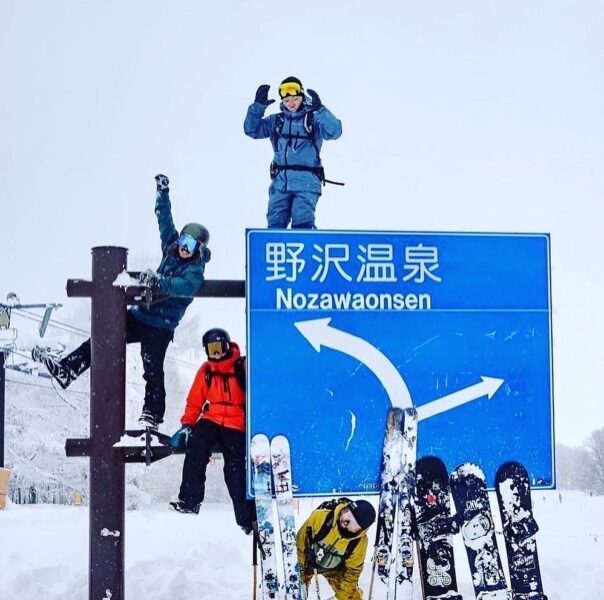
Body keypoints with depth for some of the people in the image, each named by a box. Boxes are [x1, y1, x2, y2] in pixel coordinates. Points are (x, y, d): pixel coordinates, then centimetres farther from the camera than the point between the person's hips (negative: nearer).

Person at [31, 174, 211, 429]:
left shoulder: (195, 271, -10)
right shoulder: (171, 249, 11)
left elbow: (185, 286, -31)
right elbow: (165, 220, 13)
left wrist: (158, 281, -42)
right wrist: (163, 193, 7)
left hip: (160, 326, -7)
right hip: (139, 315, 7)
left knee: (152, 370, -10)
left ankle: (152, 416, -5)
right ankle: (65, 370, -2)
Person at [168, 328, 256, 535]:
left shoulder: (243, 366, 0)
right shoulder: (206, 370, 11)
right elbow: (194, 401, 12)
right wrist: (186, 425, 2)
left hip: (235, 426, -3)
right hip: (210, 420, 3)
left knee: (237, 472, -4)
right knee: (194, 452, -24)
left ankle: (247, 519, 5)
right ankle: (188, 502, -24)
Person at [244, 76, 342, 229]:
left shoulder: (314, 119, 2)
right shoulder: (276, 121, 12)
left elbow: (334, 132, -13)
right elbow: (251, 130, 8)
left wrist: (320, 110, -26)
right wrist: (258, 106, -4)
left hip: (306, 183, -4)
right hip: (281, 182, 4)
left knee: (302, 223, -14)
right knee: (275, 223, 3)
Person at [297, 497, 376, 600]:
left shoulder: (360, 541, -31)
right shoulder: (320, 516, -38)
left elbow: (352, 571, -15)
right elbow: (301, 541, -21)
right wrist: (298, 569, -14)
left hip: (334, 568, 1)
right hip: (307, 561, -1)